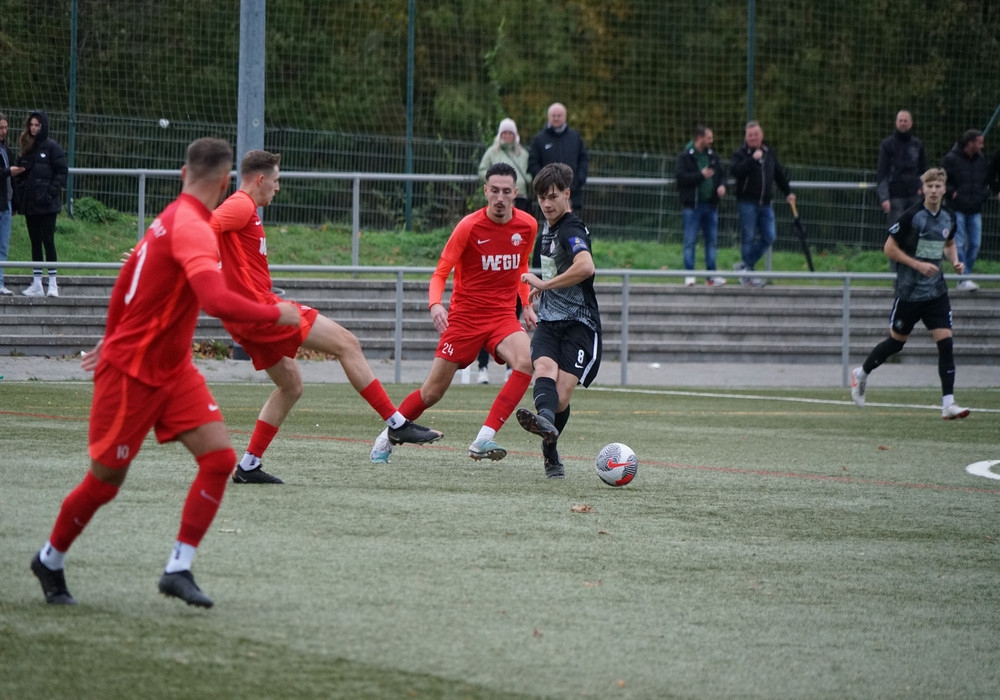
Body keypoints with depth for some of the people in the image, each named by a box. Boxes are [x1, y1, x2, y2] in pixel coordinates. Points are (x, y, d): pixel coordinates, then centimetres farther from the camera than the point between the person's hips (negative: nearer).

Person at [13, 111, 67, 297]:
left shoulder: (52, 148, -4)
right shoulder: (25, 148, 13)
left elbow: (62, 172, -6)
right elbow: (19, 175, 15)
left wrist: (51, 192, -14)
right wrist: (18, 198, 6)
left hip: (46, 204, -6)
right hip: (29, 203, 6)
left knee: (47, 240, -6)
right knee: (35, 242, 8)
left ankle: (52, 283, -3)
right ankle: (37, 284, 10)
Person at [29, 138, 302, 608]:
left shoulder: (170, 219, 6)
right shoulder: (192, 229, -24)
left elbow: (125, 281, 19)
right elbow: (216, 301, -37)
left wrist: (112, 338, 31)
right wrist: (276, 315, -25)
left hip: (173, 371, 9)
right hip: (132, 373, -9)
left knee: (219, 457, -7)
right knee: (105, 480, 4)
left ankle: (178, 569, -5)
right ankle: (49, 561, 27)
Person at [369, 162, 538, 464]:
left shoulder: (527, 226, 0)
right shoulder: (469, 226, -12)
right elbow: (440, 273, -11)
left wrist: (527, 304, 12)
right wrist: (435, 304, -29)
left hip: (503, 316, 3)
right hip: (464, 315, -3)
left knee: (525, 362, -29)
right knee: (433, 391, 1)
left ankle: (484, 440, -29)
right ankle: (387, 438, 27)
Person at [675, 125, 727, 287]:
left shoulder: (712, 156, 11)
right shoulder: (685, 156, -6)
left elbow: (721, 174, 19)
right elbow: (680, 176, -15)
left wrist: (722, 185, -2)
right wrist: (701, 175, -17)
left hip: (710, 205, 6)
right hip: (692, 205, -6)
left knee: (712, 240, 8)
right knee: (690, 241, -2)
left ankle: (711, 275, 13)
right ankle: (689, 275, 2)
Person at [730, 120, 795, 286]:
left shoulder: (769, 153, 13)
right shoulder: (740, 154, -3)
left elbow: (779, 174, 23)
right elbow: (736, 171, -22)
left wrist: (788, 192, 22)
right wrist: (753, 159, -25)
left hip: (765, 204, 6)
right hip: (747, 202, -6)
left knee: (769, 237, 1)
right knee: (748, 238, -4)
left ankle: (745, 265, 13)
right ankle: (747, 274, 1)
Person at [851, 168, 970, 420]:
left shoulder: (948, 218, 4)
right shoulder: (911, 216, -14)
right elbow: (889, 248, -11)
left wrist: (955, 262, 3)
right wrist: (918, 265, -18)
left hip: (936, 291, 4)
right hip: (909, 292, -4)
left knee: (945, 341, -8)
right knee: (897, 340, 10)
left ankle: (948, 403, -8)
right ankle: (861, 373, 37)